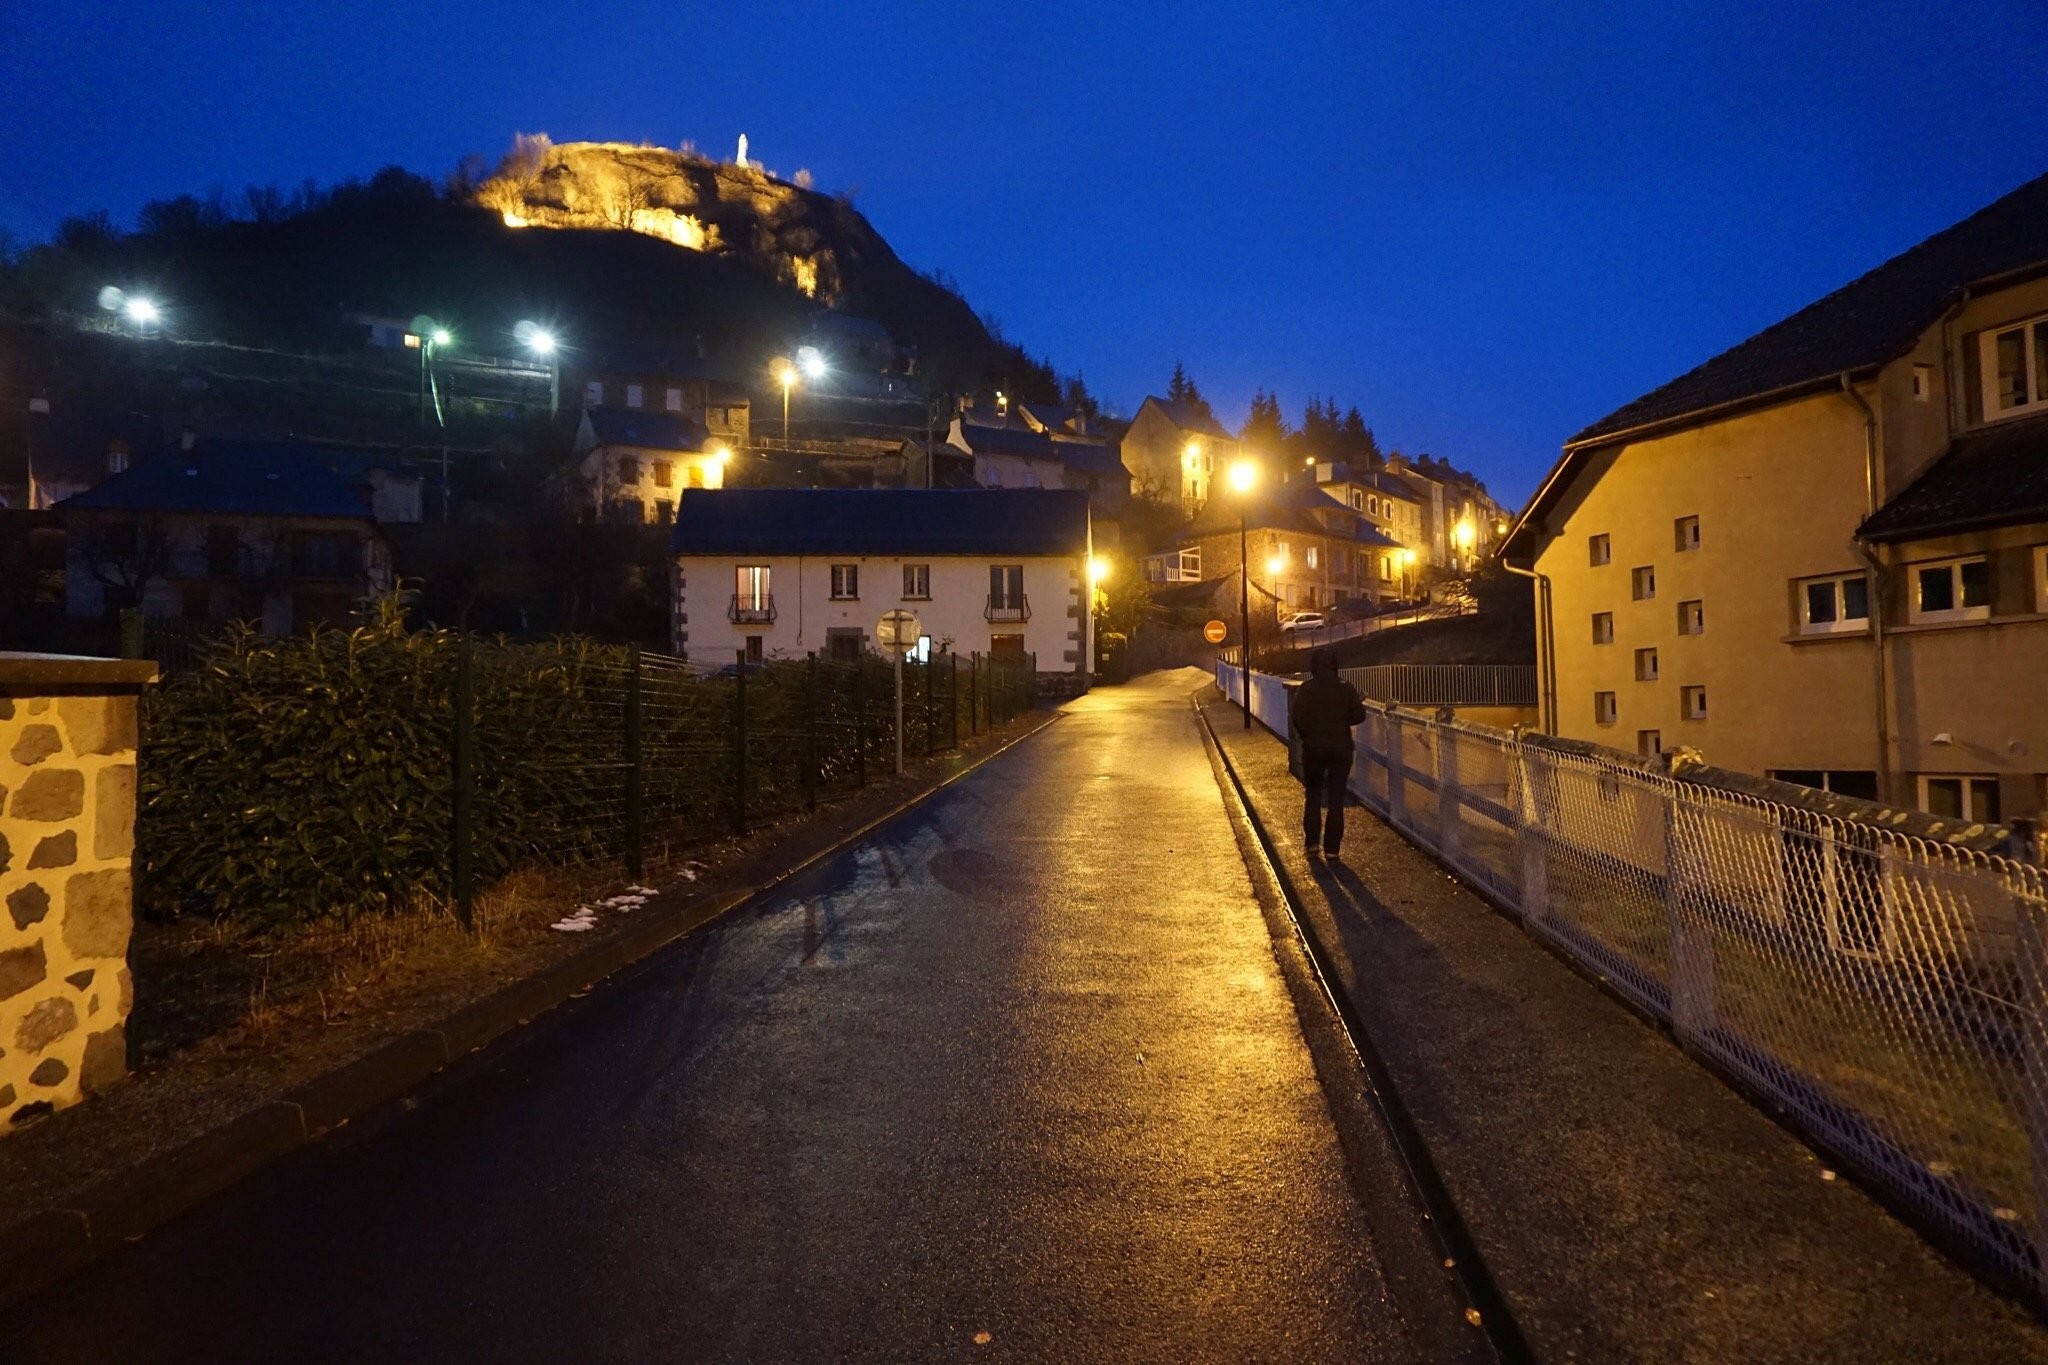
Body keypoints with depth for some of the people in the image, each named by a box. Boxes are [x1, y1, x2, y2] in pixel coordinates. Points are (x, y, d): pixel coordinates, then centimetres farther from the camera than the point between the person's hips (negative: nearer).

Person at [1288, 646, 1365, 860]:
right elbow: (1359, 715, -3)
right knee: (1336, 799, 6)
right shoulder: (1346, 689, -4)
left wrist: (1307, 736, 7)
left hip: (1313, 748, -1)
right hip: (1341, 748, 1)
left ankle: (1312, 842, 8)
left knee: (1312, 795, 15)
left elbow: (1297, 719, -10)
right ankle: (1331, 848, 6)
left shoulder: (1305, 690, -7)